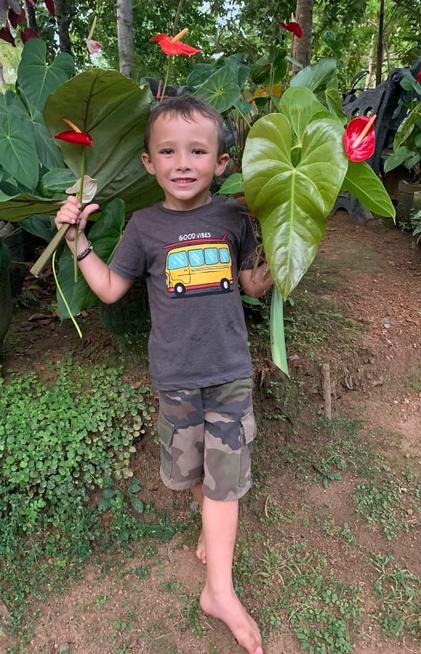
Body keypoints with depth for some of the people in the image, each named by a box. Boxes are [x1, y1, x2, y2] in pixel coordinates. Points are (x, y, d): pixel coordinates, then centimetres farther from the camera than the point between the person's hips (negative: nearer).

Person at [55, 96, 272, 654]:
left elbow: (255, 284, 6)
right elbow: (110, 289, 5)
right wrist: (77, 238, -2)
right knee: (189, 465, 19)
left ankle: (219, 590, 18)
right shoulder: (145, 226, -4)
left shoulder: (232, 216, -3)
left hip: (231, 370, 0)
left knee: (224, 474, 3)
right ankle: (211, 517, 51)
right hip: (176, 374, 1)